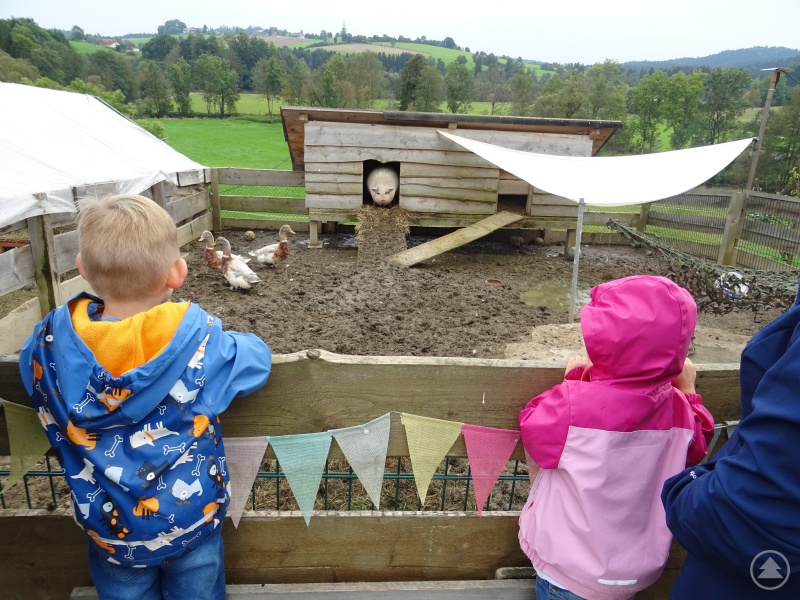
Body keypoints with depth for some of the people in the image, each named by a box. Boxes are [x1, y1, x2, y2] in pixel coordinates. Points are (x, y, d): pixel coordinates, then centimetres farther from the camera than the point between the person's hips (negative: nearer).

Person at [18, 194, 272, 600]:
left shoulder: (52, 340, -17)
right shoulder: (200, 341, -27)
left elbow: (29, 360, 6)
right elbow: (257, 360, -11)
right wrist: (227, 342, 7)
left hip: (108, 524, 2)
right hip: (190, 518, -2)